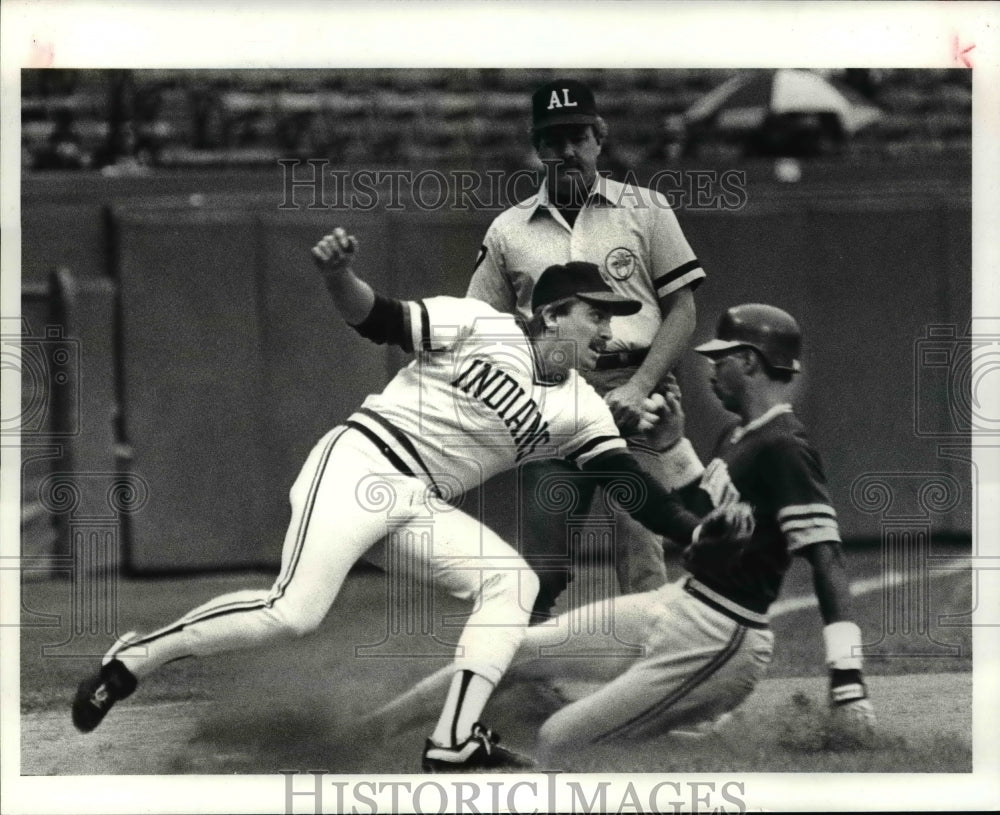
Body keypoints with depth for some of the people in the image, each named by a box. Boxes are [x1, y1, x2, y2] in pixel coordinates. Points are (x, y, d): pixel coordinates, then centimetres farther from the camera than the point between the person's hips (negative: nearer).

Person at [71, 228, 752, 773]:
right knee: (294, 614, -20)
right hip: (361, 462, -7)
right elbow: (376, 319, -9)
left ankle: (456, 741, -12)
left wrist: (702, 528, -14)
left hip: (424, 503, 7)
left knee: (514, 581, -10)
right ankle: (132, 660, -7)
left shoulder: (582, 413, 10)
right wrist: (337, 276, -30)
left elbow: (635, 489, 3)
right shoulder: (484, 329, -4)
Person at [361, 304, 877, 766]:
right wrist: (672, 443, 14)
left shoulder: (784, 451, -19)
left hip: (718, 644, -10)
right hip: (678, 605, 10)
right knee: (521, 649, 9)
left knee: (559, 746, -15)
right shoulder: (740, 437, 12)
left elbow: (827, 560, -25)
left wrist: (847, 680, -33)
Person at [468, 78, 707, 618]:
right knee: (538, 561, -3)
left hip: (635, 395, -2)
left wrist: (639, 387, -8)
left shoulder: (645, 209, 10)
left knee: (640, 552, -12)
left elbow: (682, 310, 6)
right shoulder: (508, 230, 14)